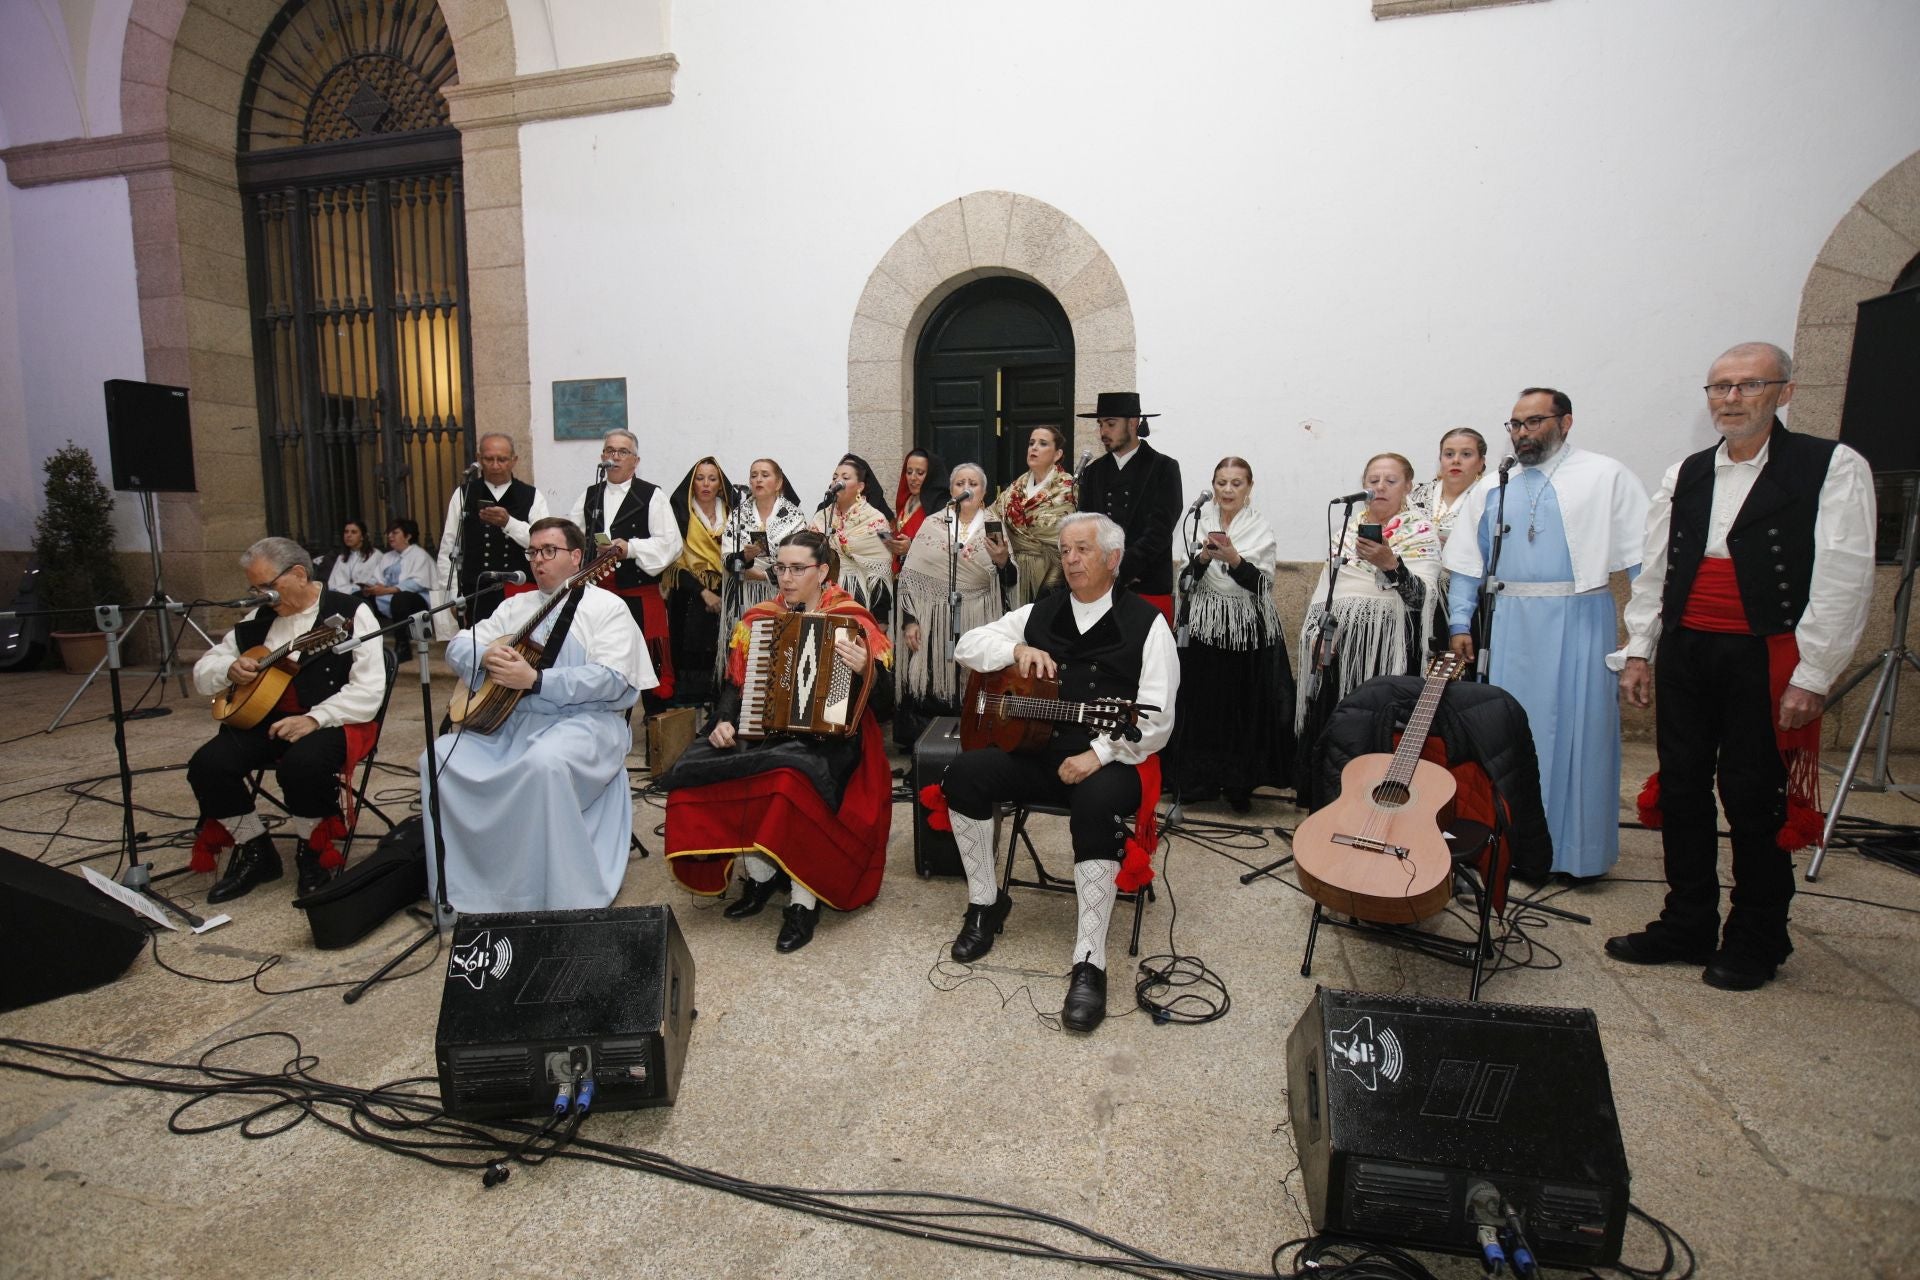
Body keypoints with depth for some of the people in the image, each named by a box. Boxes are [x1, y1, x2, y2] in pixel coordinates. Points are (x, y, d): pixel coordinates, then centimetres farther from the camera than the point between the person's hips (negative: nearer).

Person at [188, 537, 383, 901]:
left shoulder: (350, 613, -6)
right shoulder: (258, 618, 13)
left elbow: (369, 690, -15)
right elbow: (203, 670, 20)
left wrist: (314, 719, -25)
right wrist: (229, 669, -4)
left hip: (331, 719, -6)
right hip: (264, 717, 6)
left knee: (302, 764, -35)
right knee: (207, 765, -17)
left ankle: (314, 851, -5)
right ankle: (255, 851, 6)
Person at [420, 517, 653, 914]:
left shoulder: (607, 607, 0)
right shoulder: (516, 606, 20)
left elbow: (611, 679, -14)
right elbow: (458, 647, 16)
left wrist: (535, 679, -21)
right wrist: (485, 656, -8)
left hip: (584, 720, -6)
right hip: (508, 719, 7)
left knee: (545, 763, -37)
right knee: (440, 757, -14)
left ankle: (559, 901, -24)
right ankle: (460, 889, -3)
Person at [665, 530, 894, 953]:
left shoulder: (851, 619, 2)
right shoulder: (758, 619, 15)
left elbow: (881, 686, -6)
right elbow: (734, 683, 15)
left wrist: (864, 669, -28)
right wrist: (723, 721, -3)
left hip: (825, 735, -5)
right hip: (761, 729, 5)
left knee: (793, 777, -38)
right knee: (693, 768, -21)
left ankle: (804, 900, -19)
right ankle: (760, 872, -3)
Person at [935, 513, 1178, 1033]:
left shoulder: (1145, 623, -1)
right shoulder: (1040, 614, 12)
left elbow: (1156, 719, -9)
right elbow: (967, 645, 12)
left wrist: (1098, 755, -21)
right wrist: (1018, 649, -7)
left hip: (1110, 761, -4)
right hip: (1036, 749, 4)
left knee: (1097, 805, -37)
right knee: (964, 773, -20)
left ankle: (1089, 961, -28)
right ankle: (985, 903, 0)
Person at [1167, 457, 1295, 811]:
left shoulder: (1262, 529, 2)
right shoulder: (1200, 523, 5)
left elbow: (1262, 585, -7)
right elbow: (1185, 583, 1)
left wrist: (1234, 559, -21)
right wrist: (1203, 557, -16)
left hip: (1248, 631, -1)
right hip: (1203, 627, 1)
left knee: (1246, 707, 1)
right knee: (1200, 704, 1)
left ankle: (1240, 785, 15)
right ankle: (1198, 779, 16)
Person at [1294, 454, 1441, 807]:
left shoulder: (1419, 530, 2)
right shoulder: (1351, 524, 17)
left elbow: (1423, 595, -11)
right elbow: (1326, 583, 19)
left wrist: (1389, 563, -28)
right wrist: (1316, 631, 7)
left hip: (1384, 644, -4)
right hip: (1337, 642, 5)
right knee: (1328, 730, 5)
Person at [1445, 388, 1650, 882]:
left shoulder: (1605, 476, 2)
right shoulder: (1491, 490, 12)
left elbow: (1643, 556, -2)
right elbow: (1467, 564, 12)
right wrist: (1460, 624, 5)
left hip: (1579, 621, -3)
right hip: (1511, 624, 3)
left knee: (1579, 732, 1)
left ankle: (1579, 850, 14)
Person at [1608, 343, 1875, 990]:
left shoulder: (1832, 467, -2)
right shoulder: (1684, 475, 13)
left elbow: (1844, 579, -7)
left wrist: (1812, 676, -12)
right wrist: (1639, 651, 8)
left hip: (1766, 658, -4)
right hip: (1684, 652, 5)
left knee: (1755, 799, 2)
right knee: (1681, 790, 8)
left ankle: (1755, 942, 20)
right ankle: (1687, 927, 22)